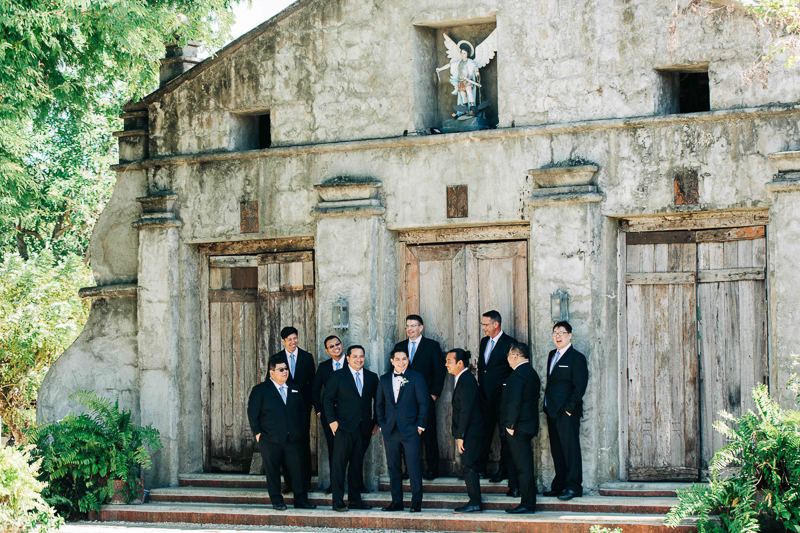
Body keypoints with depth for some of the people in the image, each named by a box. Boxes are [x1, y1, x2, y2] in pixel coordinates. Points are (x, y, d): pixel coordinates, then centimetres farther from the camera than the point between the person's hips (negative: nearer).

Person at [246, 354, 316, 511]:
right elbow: (252, 413, 1)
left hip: (293, 439, 3)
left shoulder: (294, 389, 14)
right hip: (270, 440, -3)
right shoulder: (260, 390, 2)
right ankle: (277, 501, 14)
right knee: (272, 471, 3)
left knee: (298, 469, 1)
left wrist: (300, 430, 12)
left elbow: (302, 410, 21)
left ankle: (301, 501, 10)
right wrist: (257, 433, -5)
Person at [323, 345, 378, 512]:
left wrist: (376, 422, 10)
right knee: (339, 463, -6)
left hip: (363, 428, 4)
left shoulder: (372, 377, 12)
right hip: (344, 427, -3)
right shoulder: (337, 376, 2)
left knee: (357, 464, 9)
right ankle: (338, 501, -3)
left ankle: (355, 499, 16)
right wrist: (332, 420, -9)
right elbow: (328, 399, 1)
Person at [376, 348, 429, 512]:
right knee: (393, 466, 7)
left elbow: (423, 403, 0)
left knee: (413, 466, -6)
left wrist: (420, 426, -5)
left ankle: (416, 501, 2)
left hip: (410, 430, -4)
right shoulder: (384, 379, 10)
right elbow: (380, 404, 16)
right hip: (390, 431, 4)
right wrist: (382, 425, 8)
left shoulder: (416, 378, 0)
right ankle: (396, 501, 14)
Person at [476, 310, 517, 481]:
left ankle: (504, 470, 7)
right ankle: (480, 468, 17)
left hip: (502, 396, -7)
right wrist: (480, 388, 13)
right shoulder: (484, 342, 13)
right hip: (486, 396, 7)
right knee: (484, 432, 11)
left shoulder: (509, 343, -9)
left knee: (504, 434, 1)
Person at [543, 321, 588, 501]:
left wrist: (569, 408, -15)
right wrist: (547, 406, 13)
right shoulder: (552, 355, 17)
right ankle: (559, 486, 16)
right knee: (557, 451, 10)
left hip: (567, 413, -8)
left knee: (570, 449, -6)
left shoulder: (577, 357, -6)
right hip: (553, 412, 8)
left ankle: (574, 486, -3)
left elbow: (580, 386, -11)